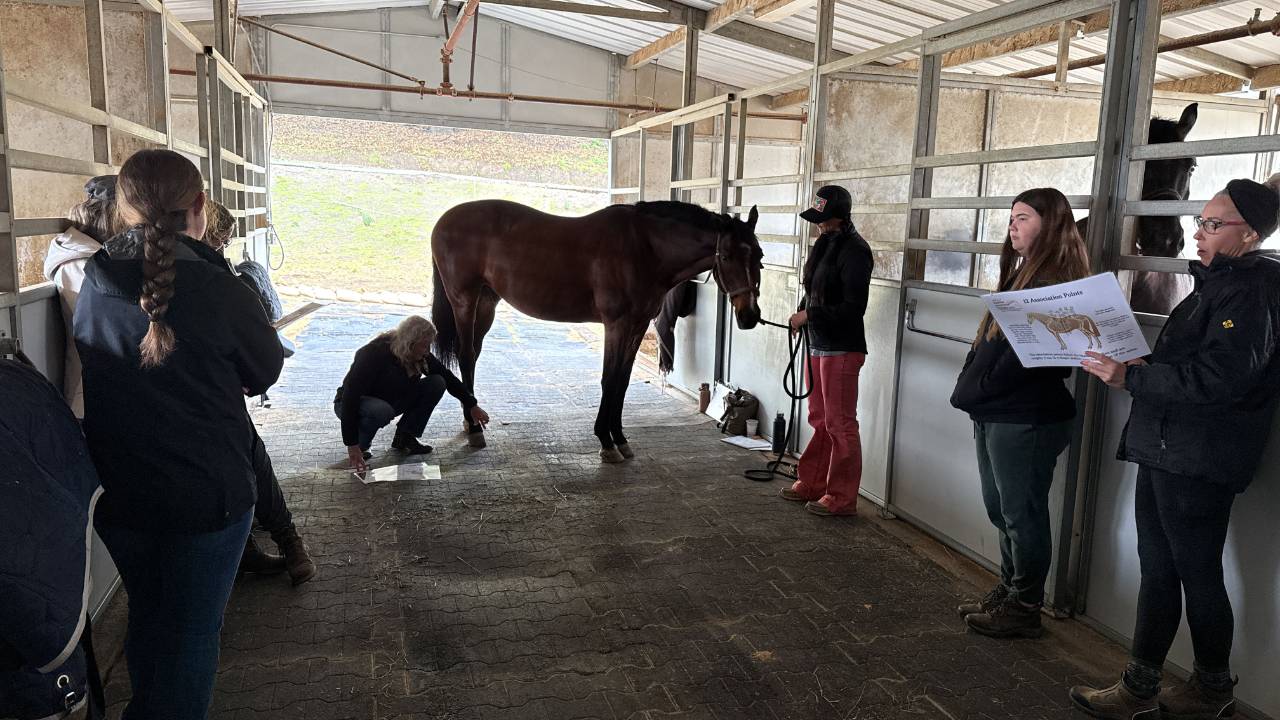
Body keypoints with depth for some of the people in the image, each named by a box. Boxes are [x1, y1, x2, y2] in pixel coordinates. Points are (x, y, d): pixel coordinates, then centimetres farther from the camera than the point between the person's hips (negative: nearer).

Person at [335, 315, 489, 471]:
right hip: (352, 405, -7)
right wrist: (352, 445, -37)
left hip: (391, 401, 7)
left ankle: (404, 439, -3)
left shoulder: (420, 356, -13)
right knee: (381, 410, -42)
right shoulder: (373, 354, -32)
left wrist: (472, 405, 1)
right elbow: (350, 396, -34)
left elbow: (447, 377, 0)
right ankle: (360, 446, -12)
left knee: (437, 383, -10)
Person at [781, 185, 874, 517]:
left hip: (841, 349, -9)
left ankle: (842, 498, 7)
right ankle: (812, 484, 28)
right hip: (818, 345, 9)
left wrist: (810, 315, -16)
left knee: (840, 424, -2)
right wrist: (802, 313, 3)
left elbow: (853, 308, -19)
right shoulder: (826, 245, 14)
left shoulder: (853, 251, -14)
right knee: (819, 420, 17)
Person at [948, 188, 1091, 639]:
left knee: (1021, 514, 2)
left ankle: (1024, 610, 15)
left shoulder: (1056, 280, -14)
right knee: (1000, 510, 17)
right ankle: (1009, 593, 31)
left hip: (1026, 419, -10)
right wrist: (975, 391, 6)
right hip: (996, 414, 10)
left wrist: (980, 390, -15)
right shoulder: (1023, 274, 16)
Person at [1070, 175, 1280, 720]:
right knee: (1157, 569, 12)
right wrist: (1133, 365, 5)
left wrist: (1132, 378, -22)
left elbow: (1214, 379, -23)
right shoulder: (1217, 283, 16)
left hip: (1199, 462, -9)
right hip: (1164, 450, 9)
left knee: (1197, 573, 5)